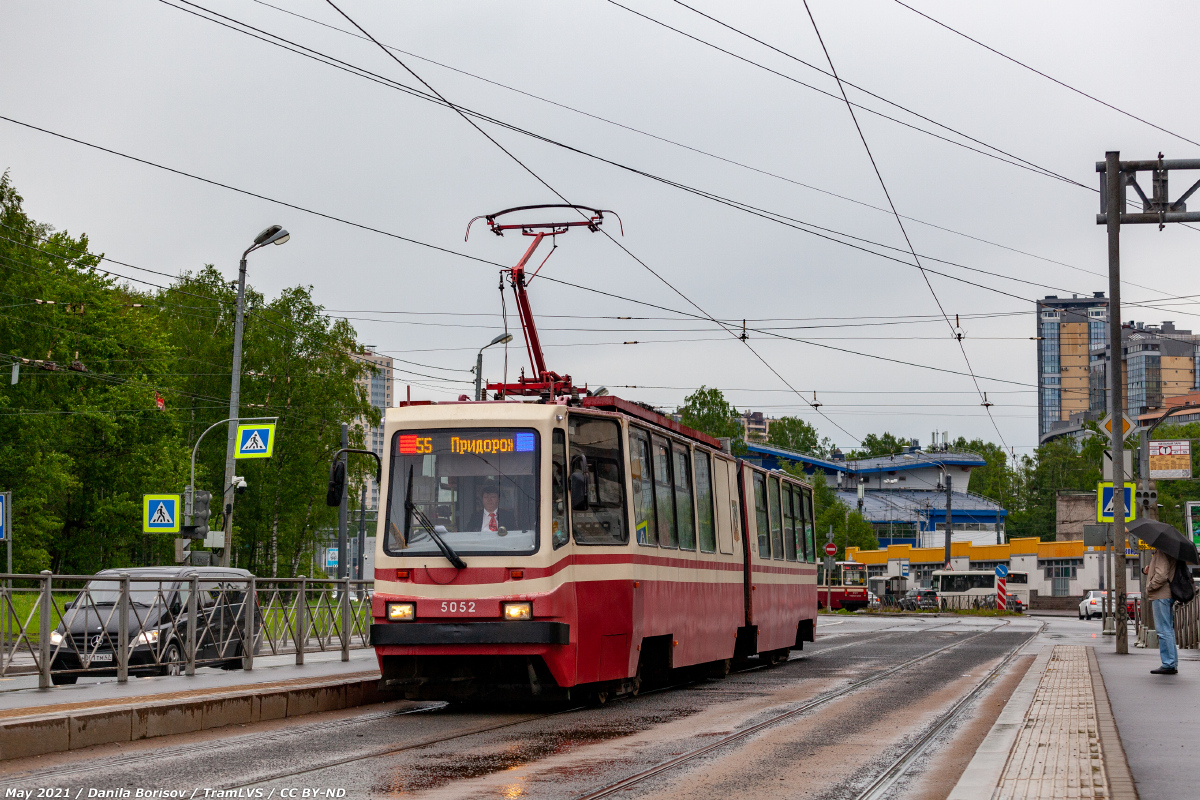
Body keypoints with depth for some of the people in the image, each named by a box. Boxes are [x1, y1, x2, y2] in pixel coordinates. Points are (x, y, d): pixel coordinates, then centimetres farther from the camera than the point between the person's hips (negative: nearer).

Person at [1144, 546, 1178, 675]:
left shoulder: (1161, 552, -16)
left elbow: (1162, 575, -23)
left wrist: (1150, 587, -10)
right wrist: (1146, 569, 4)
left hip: (1161, 596, -11)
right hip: (1168, 595, 11)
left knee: (1164, 630, -8)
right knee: (1168, 630, 15)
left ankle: (1169, 665, -8)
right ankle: (1173, 664, 19)